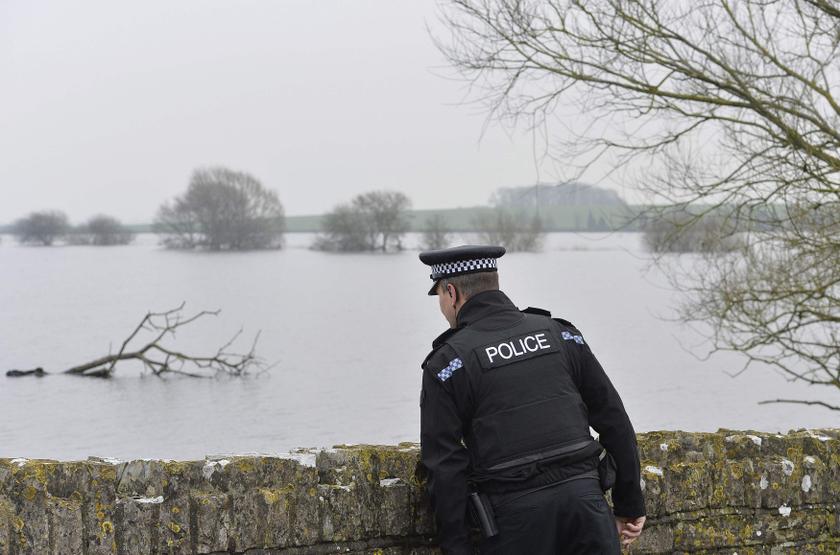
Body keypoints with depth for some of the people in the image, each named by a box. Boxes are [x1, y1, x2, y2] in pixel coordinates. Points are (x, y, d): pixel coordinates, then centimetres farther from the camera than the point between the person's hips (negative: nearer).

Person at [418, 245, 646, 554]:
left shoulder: (447, 362, 0)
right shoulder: (558, 334, 12)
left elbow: (445, 467, -5)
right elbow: (614, 421, 12)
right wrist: (629, 506, 18)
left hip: (514, 520, -3)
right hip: (584, 497, 3)